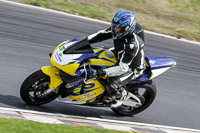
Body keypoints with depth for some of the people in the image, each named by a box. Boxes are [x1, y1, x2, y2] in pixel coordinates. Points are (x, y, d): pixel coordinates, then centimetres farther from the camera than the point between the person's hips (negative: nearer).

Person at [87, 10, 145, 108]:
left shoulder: (132, 44, -39)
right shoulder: (117, 29, -17)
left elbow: (123, 68, -39)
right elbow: (102, 34, -2)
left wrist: (105, 72, -47)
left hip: (132, 68, -9)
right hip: (119, 57, 9)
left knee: (112, 85, -26)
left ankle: (121, 95, 9)